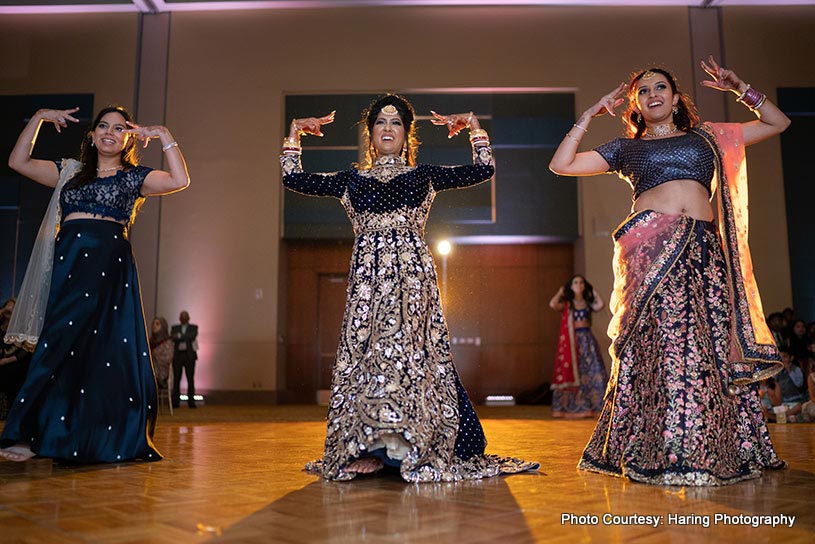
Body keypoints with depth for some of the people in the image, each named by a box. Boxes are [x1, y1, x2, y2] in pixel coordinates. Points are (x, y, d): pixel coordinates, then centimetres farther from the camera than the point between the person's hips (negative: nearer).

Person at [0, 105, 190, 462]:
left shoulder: (134, 177, 12)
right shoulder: (70, 172, 24)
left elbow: (180, 180, -4)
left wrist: (164, 136, 0)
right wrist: (39, 118, 21)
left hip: (107, 263, -3)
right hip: (67, 263, 3)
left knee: (108, 349, -9)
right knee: (65, 352, -2)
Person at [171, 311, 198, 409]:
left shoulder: (193, 327, 9)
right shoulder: (175, 328, 14)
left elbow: (193, 336, -10)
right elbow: (173, 338, -4)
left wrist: (180, 336, -14)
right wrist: (186, 338, -15)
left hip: (189, 355, -1)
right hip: (177, 355, 1)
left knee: (190, 378, -2)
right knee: (176, 379, -1)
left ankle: (191, 401, 1)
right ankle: (175, 401, 3)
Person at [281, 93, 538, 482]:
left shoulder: (424, 175, 16)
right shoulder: (351, 180, 18)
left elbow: (484, 170, 13)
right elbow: (293, 179, 18)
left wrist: (474, 127, 13)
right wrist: (294, 133, 21)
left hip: (412, 275, -1)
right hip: (368, 278, 1)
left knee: (413, 351, -8)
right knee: (363, 351, -4)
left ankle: (417, 448, 0)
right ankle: (369, 449, 3)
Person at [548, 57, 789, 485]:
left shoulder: (707, 138, 25)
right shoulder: (626, 147, 20)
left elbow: (777, 123, 31)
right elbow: (561, 164, 14)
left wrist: (739, 89, 20)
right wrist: (589, 116, 15)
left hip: (703, 249, 3)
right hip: (650, 245, -2)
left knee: (714, 346, -5)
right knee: (660, 341, -14)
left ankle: (722, 451, 4)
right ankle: (666, 454, -11)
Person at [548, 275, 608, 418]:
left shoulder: (588, 303, 11)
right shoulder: (566, 304, 6)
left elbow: (600, 305, -10)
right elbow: (553, 304, -14)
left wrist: (593, 292, 6)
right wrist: (560, 292, 2)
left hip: (588, 340, 2)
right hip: (572, 341, -2)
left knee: (593, 372, -4)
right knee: (571, 373, -2)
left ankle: (593, 406, 1)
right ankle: (571, 407, 4)